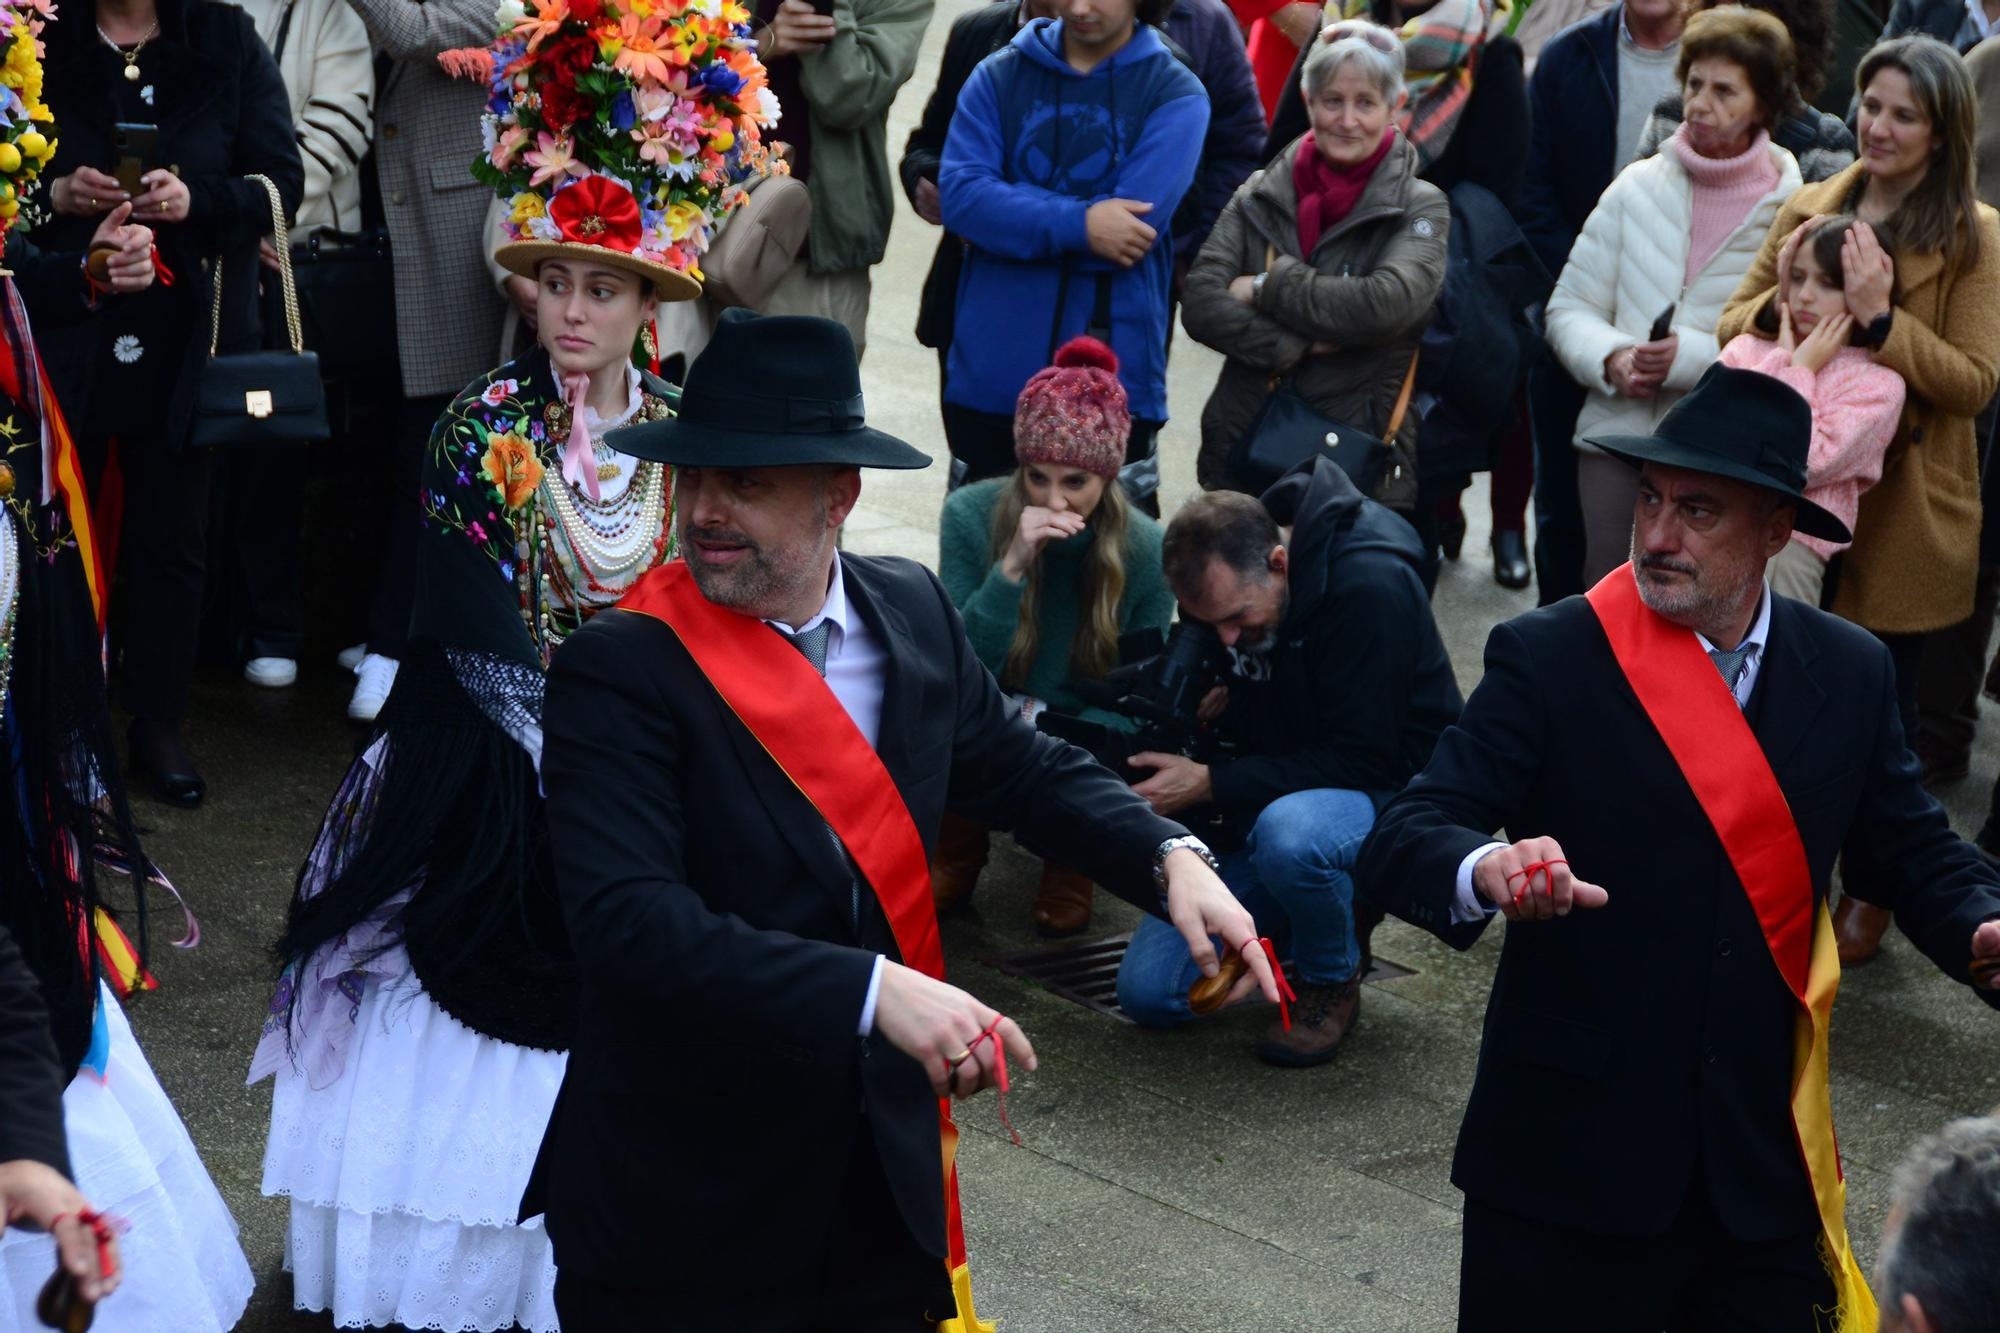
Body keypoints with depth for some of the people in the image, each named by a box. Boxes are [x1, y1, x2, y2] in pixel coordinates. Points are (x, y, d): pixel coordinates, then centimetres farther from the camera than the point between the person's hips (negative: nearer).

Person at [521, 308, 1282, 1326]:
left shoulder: (910, 613, 1)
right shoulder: (621, 669, -18)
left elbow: (1026, 770, 15)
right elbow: (630, 918, -28)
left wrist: (1171, 858, -5)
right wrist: (874, 991, -37)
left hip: (885, 1167, 5)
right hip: (687, 1201, -5)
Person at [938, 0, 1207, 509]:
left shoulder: (1175, 95, 0)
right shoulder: (997, 77, 7)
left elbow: (1133, 230, -14)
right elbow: (959, 195, -8)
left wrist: (1005, 205, -7)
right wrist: (1076, 224, -19)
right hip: (990, 375, 2)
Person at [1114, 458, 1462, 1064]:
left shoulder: (1369, 586, -26)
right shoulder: (1223, 582, -4)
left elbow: (1364, 759, -27)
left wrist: (1211, 783, -28)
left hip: (1392, 794, -7)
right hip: (1268, 807, 7)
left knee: (1288, 829, -42)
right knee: (1149, 991, -6)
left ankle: (1333, 982, -10)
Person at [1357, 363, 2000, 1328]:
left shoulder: (1851, 676, 3)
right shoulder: (1547, 659, -9)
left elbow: (1919, 857, 10)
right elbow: (1399, 846, -15)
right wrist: (1487, 870, -38)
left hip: (1764, 1166, 3)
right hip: (1571, 1161, -3)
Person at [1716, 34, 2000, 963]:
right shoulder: (1809, 209, 5)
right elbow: (1733, 327, 8)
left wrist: (1879, 319, -24)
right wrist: (1780, 300, -12)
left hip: (1900, 505, -3)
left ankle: (1872, 888, 26)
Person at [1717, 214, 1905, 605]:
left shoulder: (1879, 384, 4)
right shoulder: (1747, 348, 18)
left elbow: (1804, 466, -10)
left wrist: (1800, 371, 1)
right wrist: (1780, 359, 2)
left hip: (1791, 542, -3)